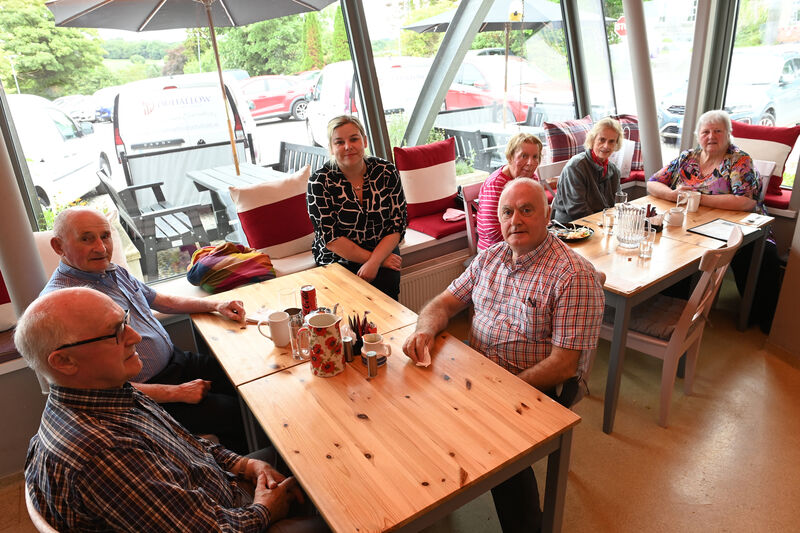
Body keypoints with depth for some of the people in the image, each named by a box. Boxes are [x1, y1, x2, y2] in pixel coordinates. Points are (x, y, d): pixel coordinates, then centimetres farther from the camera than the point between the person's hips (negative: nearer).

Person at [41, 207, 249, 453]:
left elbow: (160, 300, 23)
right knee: (233, 412, -17)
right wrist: (177, 393, -21)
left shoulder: (113, 271, 7)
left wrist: (215, 305, 9)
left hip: (176, 360, 9)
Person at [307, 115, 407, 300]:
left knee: (387, 283, -26)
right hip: (338, 258, -2)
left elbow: (397, 225, -5)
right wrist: (370, 258, -18)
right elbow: (330, 238, -11)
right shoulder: (319, 182, -9)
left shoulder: (386, 172, -3)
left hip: (383, 250, 2)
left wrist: (374, 262, -20)